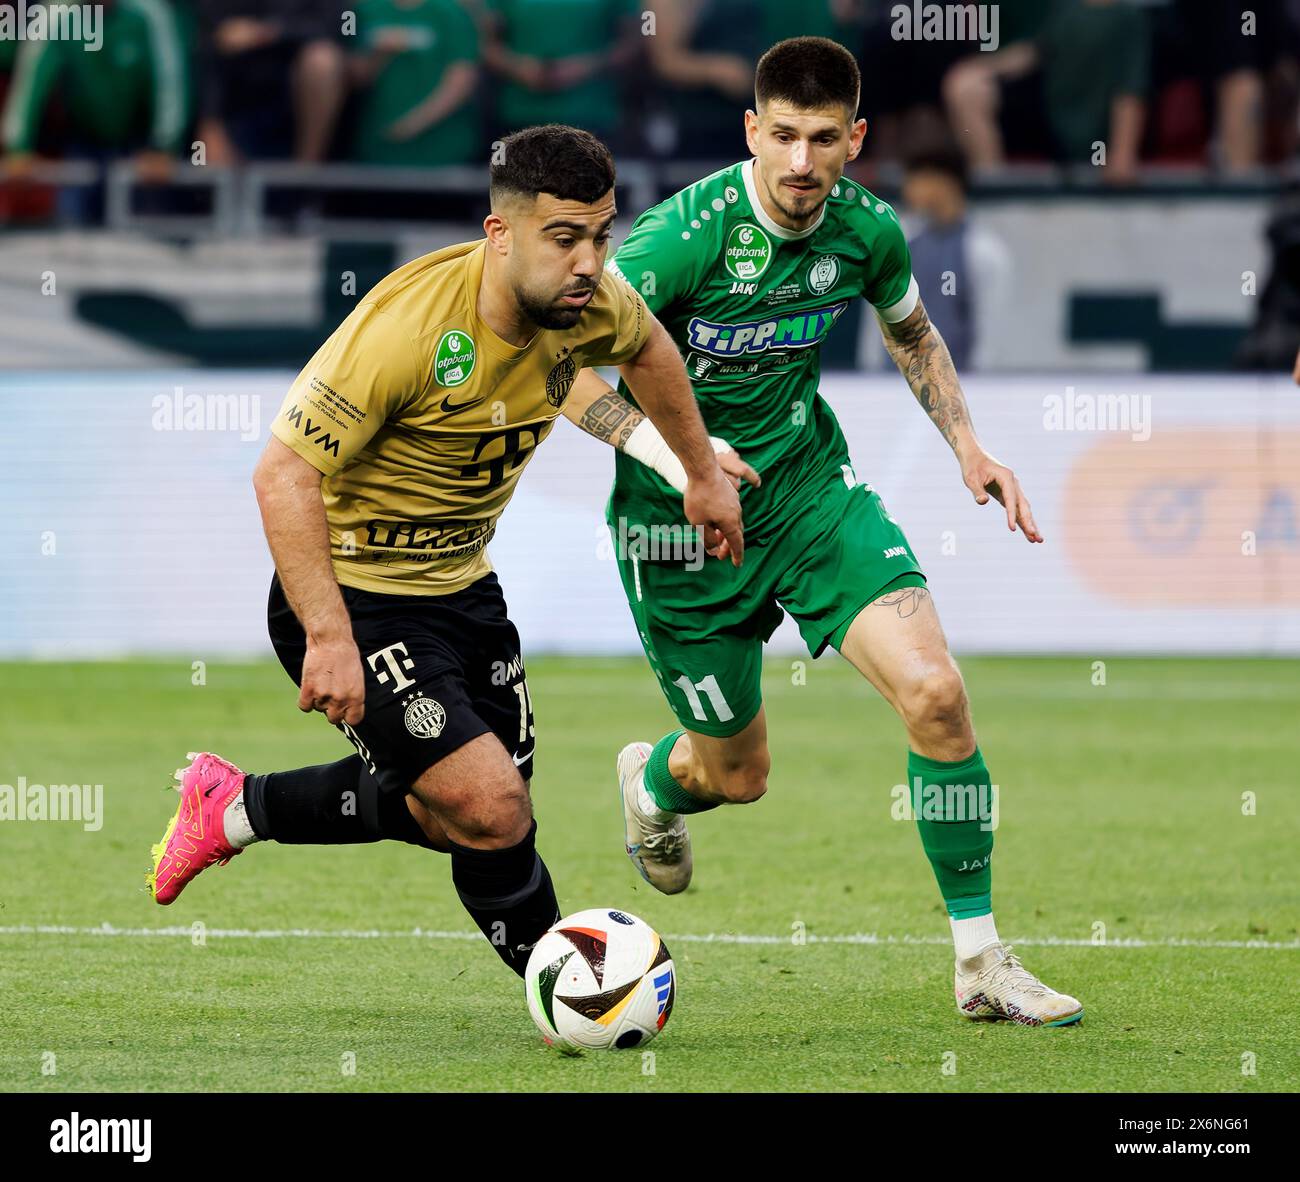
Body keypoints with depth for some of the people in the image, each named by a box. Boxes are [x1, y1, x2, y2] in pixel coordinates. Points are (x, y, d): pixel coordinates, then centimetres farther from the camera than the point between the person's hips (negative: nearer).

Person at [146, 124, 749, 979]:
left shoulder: (588, 306, -8)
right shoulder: (409, 323, -30)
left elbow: (647, 347, 18)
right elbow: (283, 473, -28)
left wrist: (702, 474, 25)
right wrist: (328, 637, -33)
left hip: (462, 585, 8)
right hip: (354, 596, -8)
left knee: (463, 817, 15)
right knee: (493, 810, -18)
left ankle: (240, 808, 31)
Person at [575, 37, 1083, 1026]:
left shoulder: (867, 229, -8)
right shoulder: (685, 233, -24)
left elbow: (911, 332, 16)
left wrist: (967, 445, 4)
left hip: (807, 478, 3)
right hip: (679, 517, -3)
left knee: (935, 694, -17)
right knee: (739, 774, 9)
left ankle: (982, 962, -5)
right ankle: (652, 784, 50)